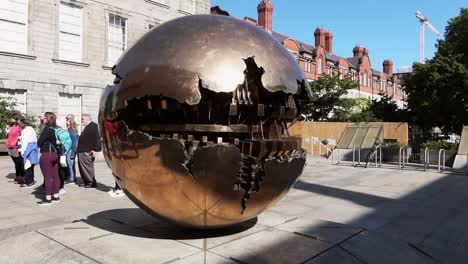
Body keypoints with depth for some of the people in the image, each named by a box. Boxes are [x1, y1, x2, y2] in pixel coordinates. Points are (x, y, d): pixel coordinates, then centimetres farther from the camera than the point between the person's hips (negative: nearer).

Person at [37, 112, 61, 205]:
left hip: (46, 155, -8)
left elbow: (39, 142, -10)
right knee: (55, 176, 11)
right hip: (55, 154, 8)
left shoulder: (47, 129, -15)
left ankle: (48, 198, 3)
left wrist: (42, 145, 8)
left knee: (47, 177, -3)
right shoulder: (56, 129, 8)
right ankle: (56, 196, 18)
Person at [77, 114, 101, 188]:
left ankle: (92, 182, -1)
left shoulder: (93, 126, -11)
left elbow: (97, 138, -19)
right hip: (82, 151, 11)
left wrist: (95, 149, -24)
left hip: (87, 152, -11)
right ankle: (86, 182, 20)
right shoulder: (87, 127, 22)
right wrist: (78, 149, 24)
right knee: (82, 168, 12)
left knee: (88, 167, -8)